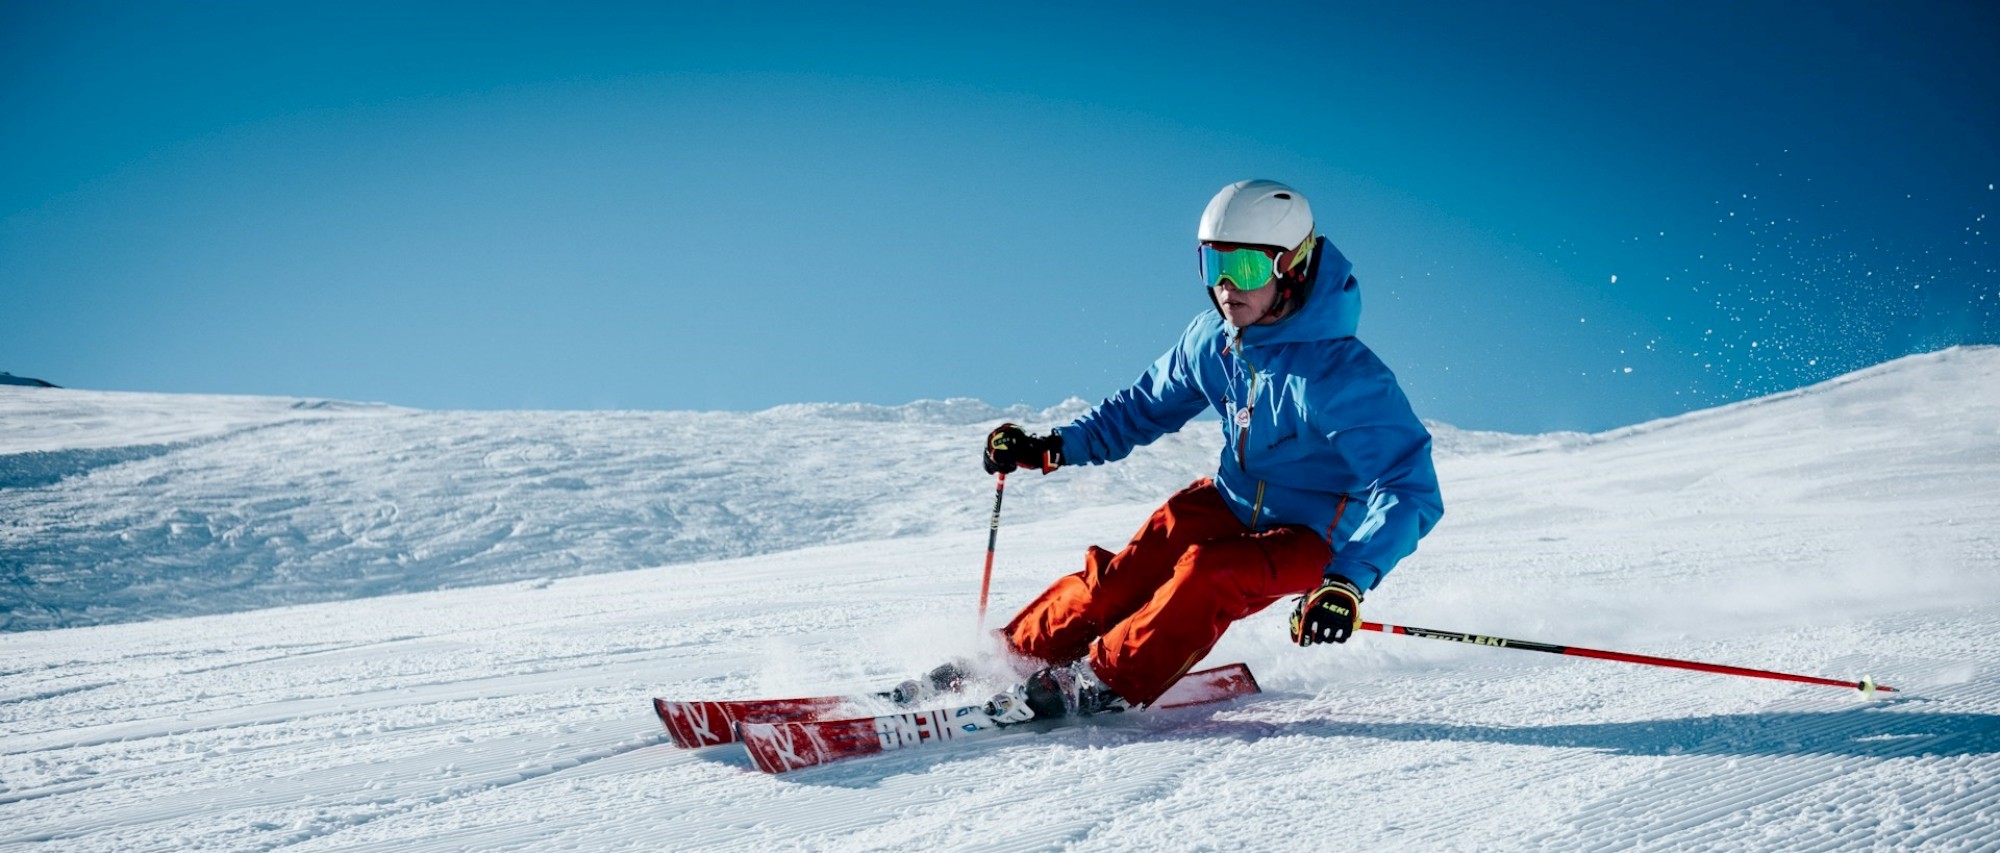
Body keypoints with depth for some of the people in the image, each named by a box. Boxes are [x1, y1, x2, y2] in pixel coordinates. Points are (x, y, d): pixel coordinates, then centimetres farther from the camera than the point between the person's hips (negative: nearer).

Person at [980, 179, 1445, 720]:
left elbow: (1409, 490, -34)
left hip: (1311, 538, -5)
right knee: (1124, 578, -14)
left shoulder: (1341, 375, -30)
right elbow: (1148, 405, 9)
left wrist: (1349, 580, -47)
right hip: (1231, 502, 6)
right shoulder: (1213, 338, -9)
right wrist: (1056, 446, -1)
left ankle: (1103, 683, -19)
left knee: (1208, 576, -31)